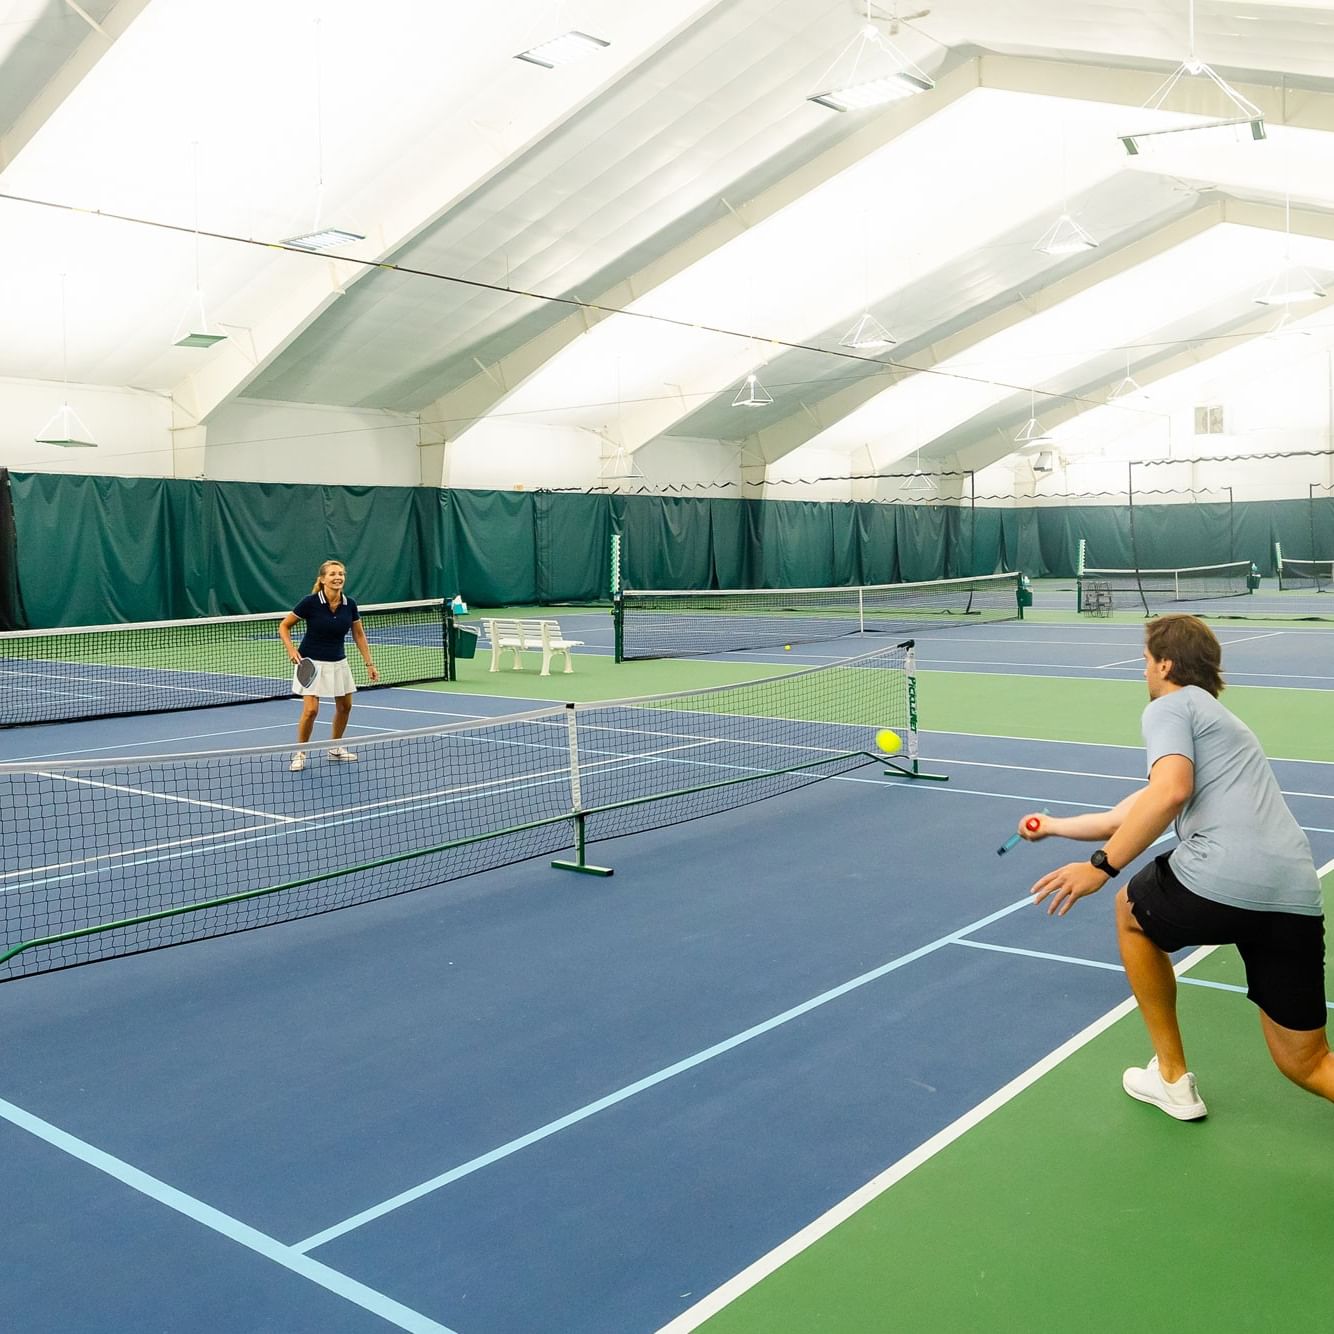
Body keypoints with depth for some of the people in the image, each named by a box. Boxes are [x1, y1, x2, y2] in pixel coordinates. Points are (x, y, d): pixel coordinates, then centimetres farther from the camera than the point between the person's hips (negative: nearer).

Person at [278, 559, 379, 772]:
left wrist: (369, 663, 3)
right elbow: (283, 626, -8)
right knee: (311, 709, -13)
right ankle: (300, 753, 6)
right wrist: (291, 650, -21)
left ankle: (335, 748, 33)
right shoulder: (310, 602, -18)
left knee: (344, 706, 13)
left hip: (338, 662, 5)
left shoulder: (349, 605, -7)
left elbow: (359, 635, 6)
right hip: (312, 663, -5)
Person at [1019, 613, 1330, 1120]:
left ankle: (1172, 1078, 30)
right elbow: (1126, 816, 38)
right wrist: (1052, 826, 51)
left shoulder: (1170, 705, 7)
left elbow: (1170, 792, -15)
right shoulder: (1217, 719, 34)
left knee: (1133, 912, 27)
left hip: (1220, 880, -8)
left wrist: (1101, 865, -10)